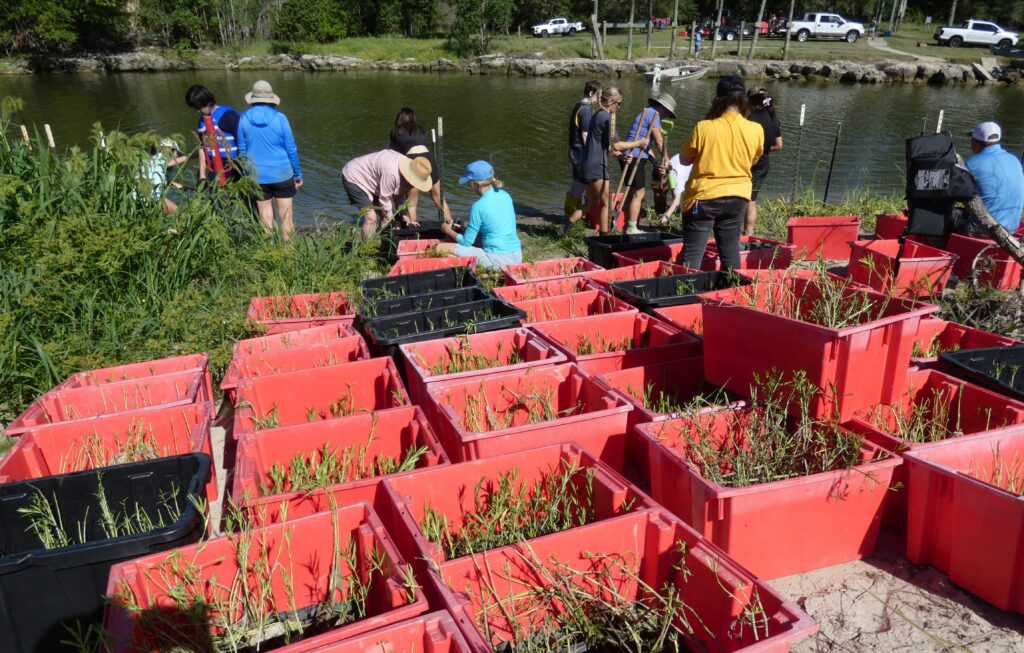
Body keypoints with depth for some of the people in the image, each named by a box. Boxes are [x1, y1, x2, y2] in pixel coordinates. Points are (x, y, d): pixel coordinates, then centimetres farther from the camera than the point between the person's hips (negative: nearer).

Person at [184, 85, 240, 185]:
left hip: (232, 169, -6)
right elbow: (202, 147, 18)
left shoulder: (228, 115, -10)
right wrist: (202, 175, 15)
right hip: (213, 170, 6)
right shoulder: (202, 120, 12)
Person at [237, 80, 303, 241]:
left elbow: (242, 150, 5)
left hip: (257, 176, 2)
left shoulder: (244, 118, -2)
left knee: (265, 217, 11)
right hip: (282, 174, -2)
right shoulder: (280, 118, -9)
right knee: (286, 217, 5)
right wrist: (298, 174, 4)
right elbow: (291, 149, -6)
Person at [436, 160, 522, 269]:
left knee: (442, 248, -4)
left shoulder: (479, 206, -14)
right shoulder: (505, 195, 7)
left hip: (498, 261, -8)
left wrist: (448, 231, 14)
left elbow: (466, 242, -5)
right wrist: (467, 228, 25)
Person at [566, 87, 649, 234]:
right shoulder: (607, 117, -12)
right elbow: (615, 145, -13)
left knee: (590, 204, 13)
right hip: (597, 167, -9)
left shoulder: (597, 115, 17)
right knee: (605, 203, 2)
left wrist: (621, 154, 15)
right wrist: (638, 143, -3)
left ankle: (565, 228, 7)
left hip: (588, 166, 9)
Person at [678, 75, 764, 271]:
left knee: (692, 254, 3)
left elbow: (684, 159, -2)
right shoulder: (755, 130, -5)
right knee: (730, 252, 16)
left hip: (704, 197, -3)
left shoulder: (703, 128, -15)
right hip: (737, 197, 4)